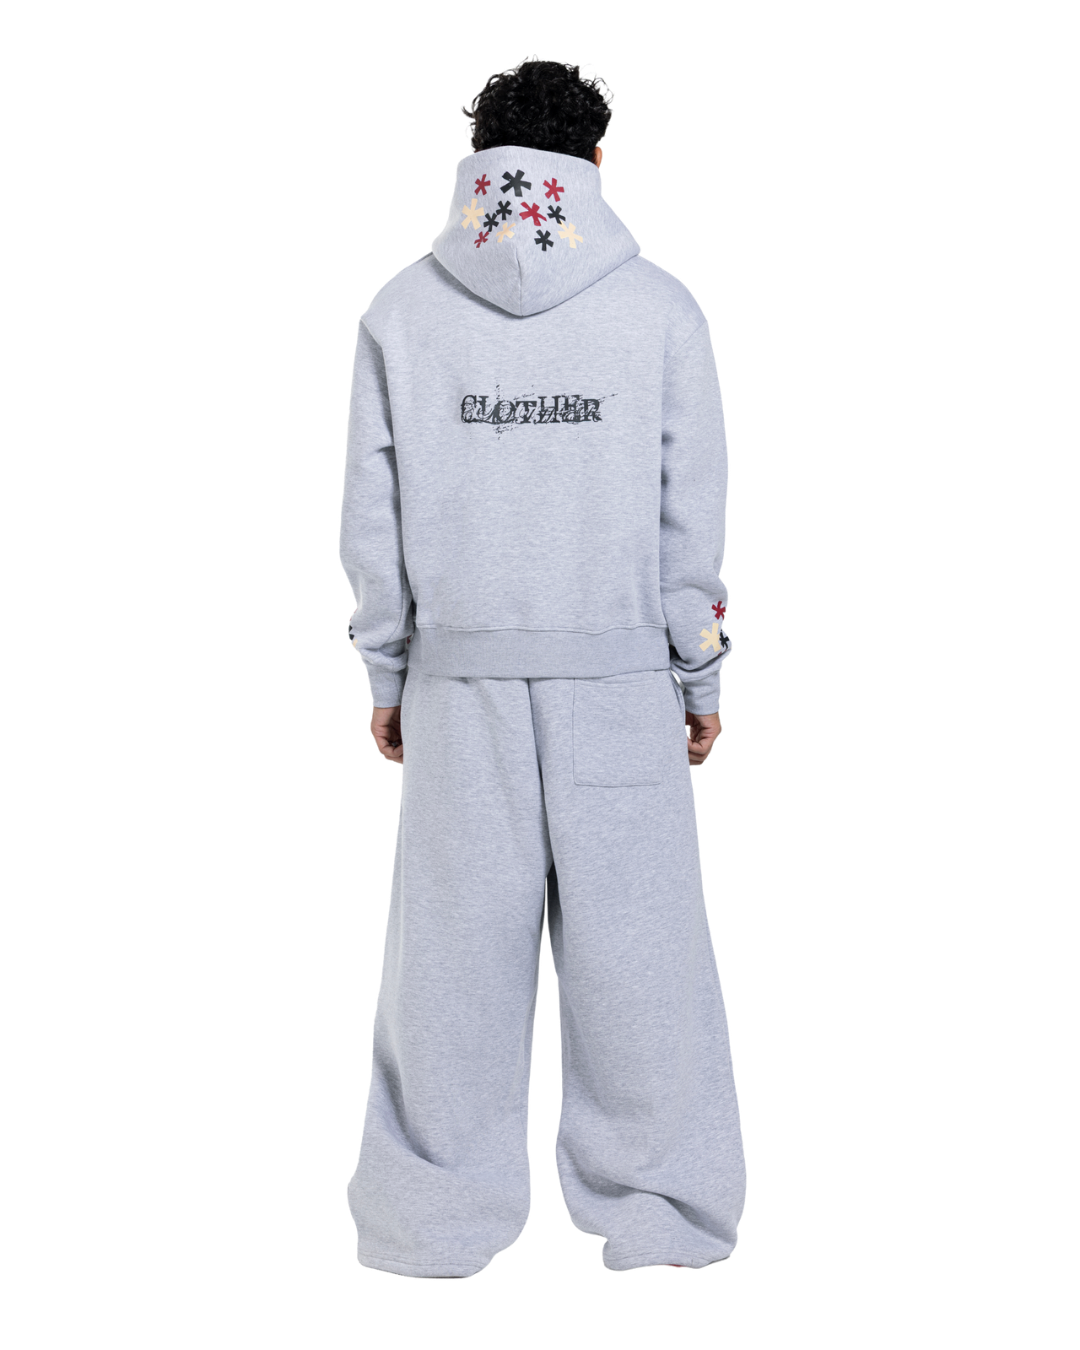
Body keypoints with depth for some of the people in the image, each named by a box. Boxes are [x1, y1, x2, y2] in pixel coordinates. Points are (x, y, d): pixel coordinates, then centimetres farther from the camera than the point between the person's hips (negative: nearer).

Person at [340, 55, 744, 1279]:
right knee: (634, 944, 7)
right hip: (621, 676, -1)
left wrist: (385, 675, 11)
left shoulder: (400, 310, 1)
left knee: (454, 945, 8)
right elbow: (692, 518, -1)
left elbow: (370, 516, 2)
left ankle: (436, 1224, 17)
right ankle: (660, 1216, 17)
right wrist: (700, 677, 7)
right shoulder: (661, 309, -2)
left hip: (459, 676, 1)